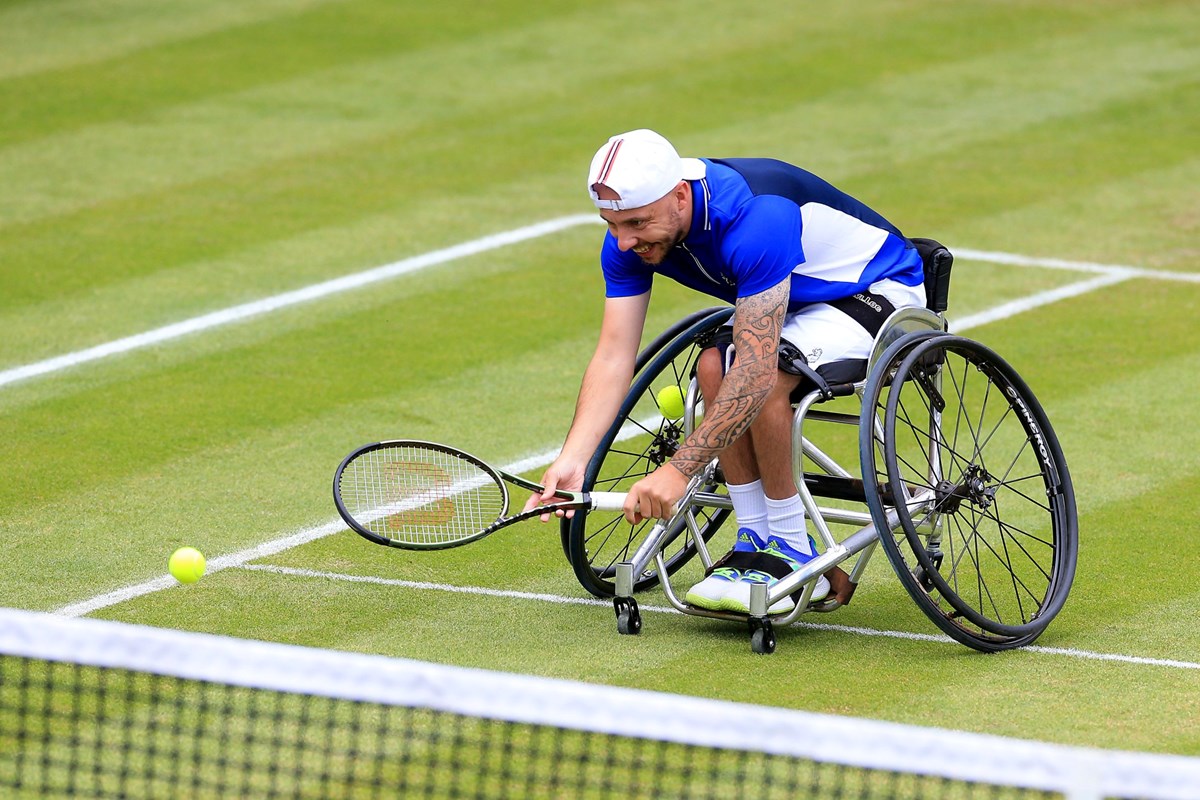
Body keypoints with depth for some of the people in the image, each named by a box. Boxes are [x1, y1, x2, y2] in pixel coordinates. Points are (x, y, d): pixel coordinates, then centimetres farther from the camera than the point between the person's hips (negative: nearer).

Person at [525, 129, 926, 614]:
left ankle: (795, 556, -16)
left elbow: (757, 370, -40)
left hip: (884, 288, -8)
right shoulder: (629, 233, -15)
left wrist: (678, 470, -42)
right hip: (800, 299, 8)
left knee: (759, 376, -30)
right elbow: (613, 356, -14)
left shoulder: (755, 222, -38)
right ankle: (757, 544, -7)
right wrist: (572, 461, -28)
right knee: (714, 368, -20)